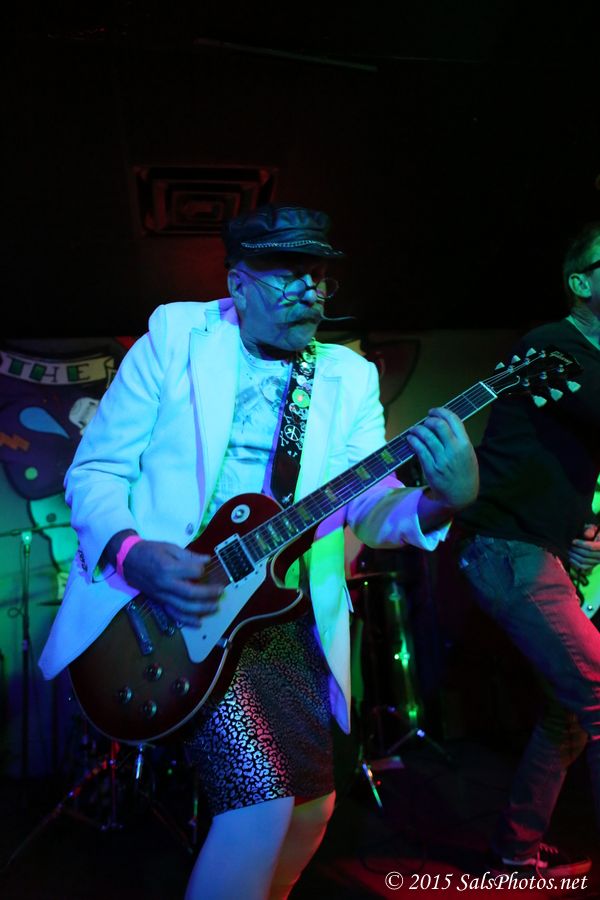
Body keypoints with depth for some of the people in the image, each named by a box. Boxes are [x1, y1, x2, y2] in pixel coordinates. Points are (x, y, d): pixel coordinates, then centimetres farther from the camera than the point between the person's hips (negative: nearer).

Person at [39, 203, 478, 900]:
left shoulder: (348, 376, 5)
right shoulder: (174, 335, -2)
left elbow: (369, 506, -4)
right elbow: (94, 469, -3)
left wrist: (439, 500, -27)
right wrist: (132, 553, -23)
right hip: (164, 598, -4)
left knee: (312, 801, 12)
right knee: (263, 790, -18)